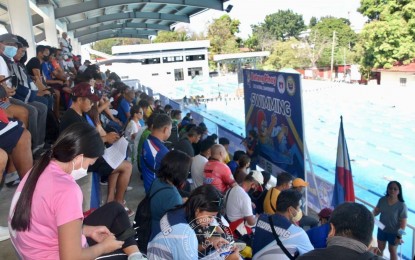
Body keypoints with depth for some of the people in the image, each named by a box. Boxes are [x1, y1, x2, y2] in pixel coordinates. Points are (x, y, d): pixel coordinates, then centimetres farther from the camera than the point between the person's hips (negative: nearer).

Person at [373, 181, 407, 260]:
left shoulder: (402, 205, -25)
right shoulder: (382, 200, -13)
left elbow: (403, 222, -20)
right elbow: (376, 210, 1)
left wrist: (399, 236, -19)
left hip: (394, 233, -4)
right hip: (382, 230, 4)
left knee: (392, 251, 19)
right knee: (380, 248, 23)